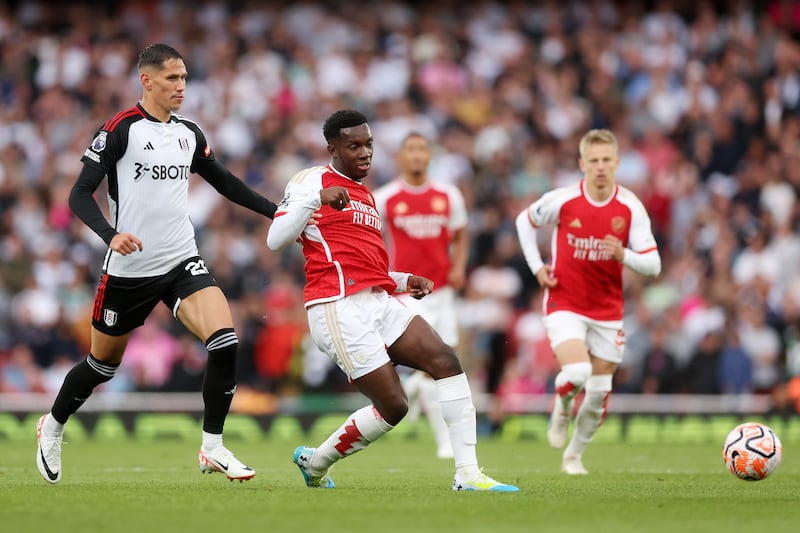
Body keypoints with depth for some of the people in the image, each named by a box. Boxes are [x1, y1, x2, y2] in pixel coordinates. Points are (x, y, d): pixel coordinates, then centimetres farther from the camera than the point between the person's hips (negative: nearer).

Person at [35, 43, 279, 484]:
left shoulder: (189, 134, 8)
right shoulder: (119, 129, -10)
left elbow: (224, 183, 22)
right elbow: (80, 194, -12)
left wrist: (277, 212, 15)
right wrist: (110, 234, -29)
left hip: (182, 263, 4)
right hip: (129, 268, -4)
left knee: (225, 340, -19)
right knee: (104, 364, 11)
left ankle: (212, 448, -8)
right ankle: (52, 427, 40)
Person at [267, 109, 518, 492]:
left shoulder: (367, 197, 26)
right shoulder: (312, 181, 1)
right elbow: (275, 240, -11)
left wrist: (404, 282, 16)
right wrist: (316, 199, -22)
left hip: (379, 303, 8)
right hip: (339, 306, -8)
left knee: (446, 360, -12)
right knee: (393, 406, -11)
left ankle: (467, 474, -13)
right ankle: (315, 462, 12)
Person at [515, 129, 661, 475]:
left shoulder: (631, 207, -10)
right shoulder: (562, 200, -12)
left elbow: (653, 265, -9)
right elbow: (525, 220, 8)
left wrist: (624, 255, -29)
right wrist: (537, 266, -1)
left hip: (607, 310, 3)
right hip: (564, 304, -2)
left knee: (599, 391, 7)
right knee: (577, 372, -25)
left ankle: (574, 454, 31)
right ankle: (561, 408, 11)